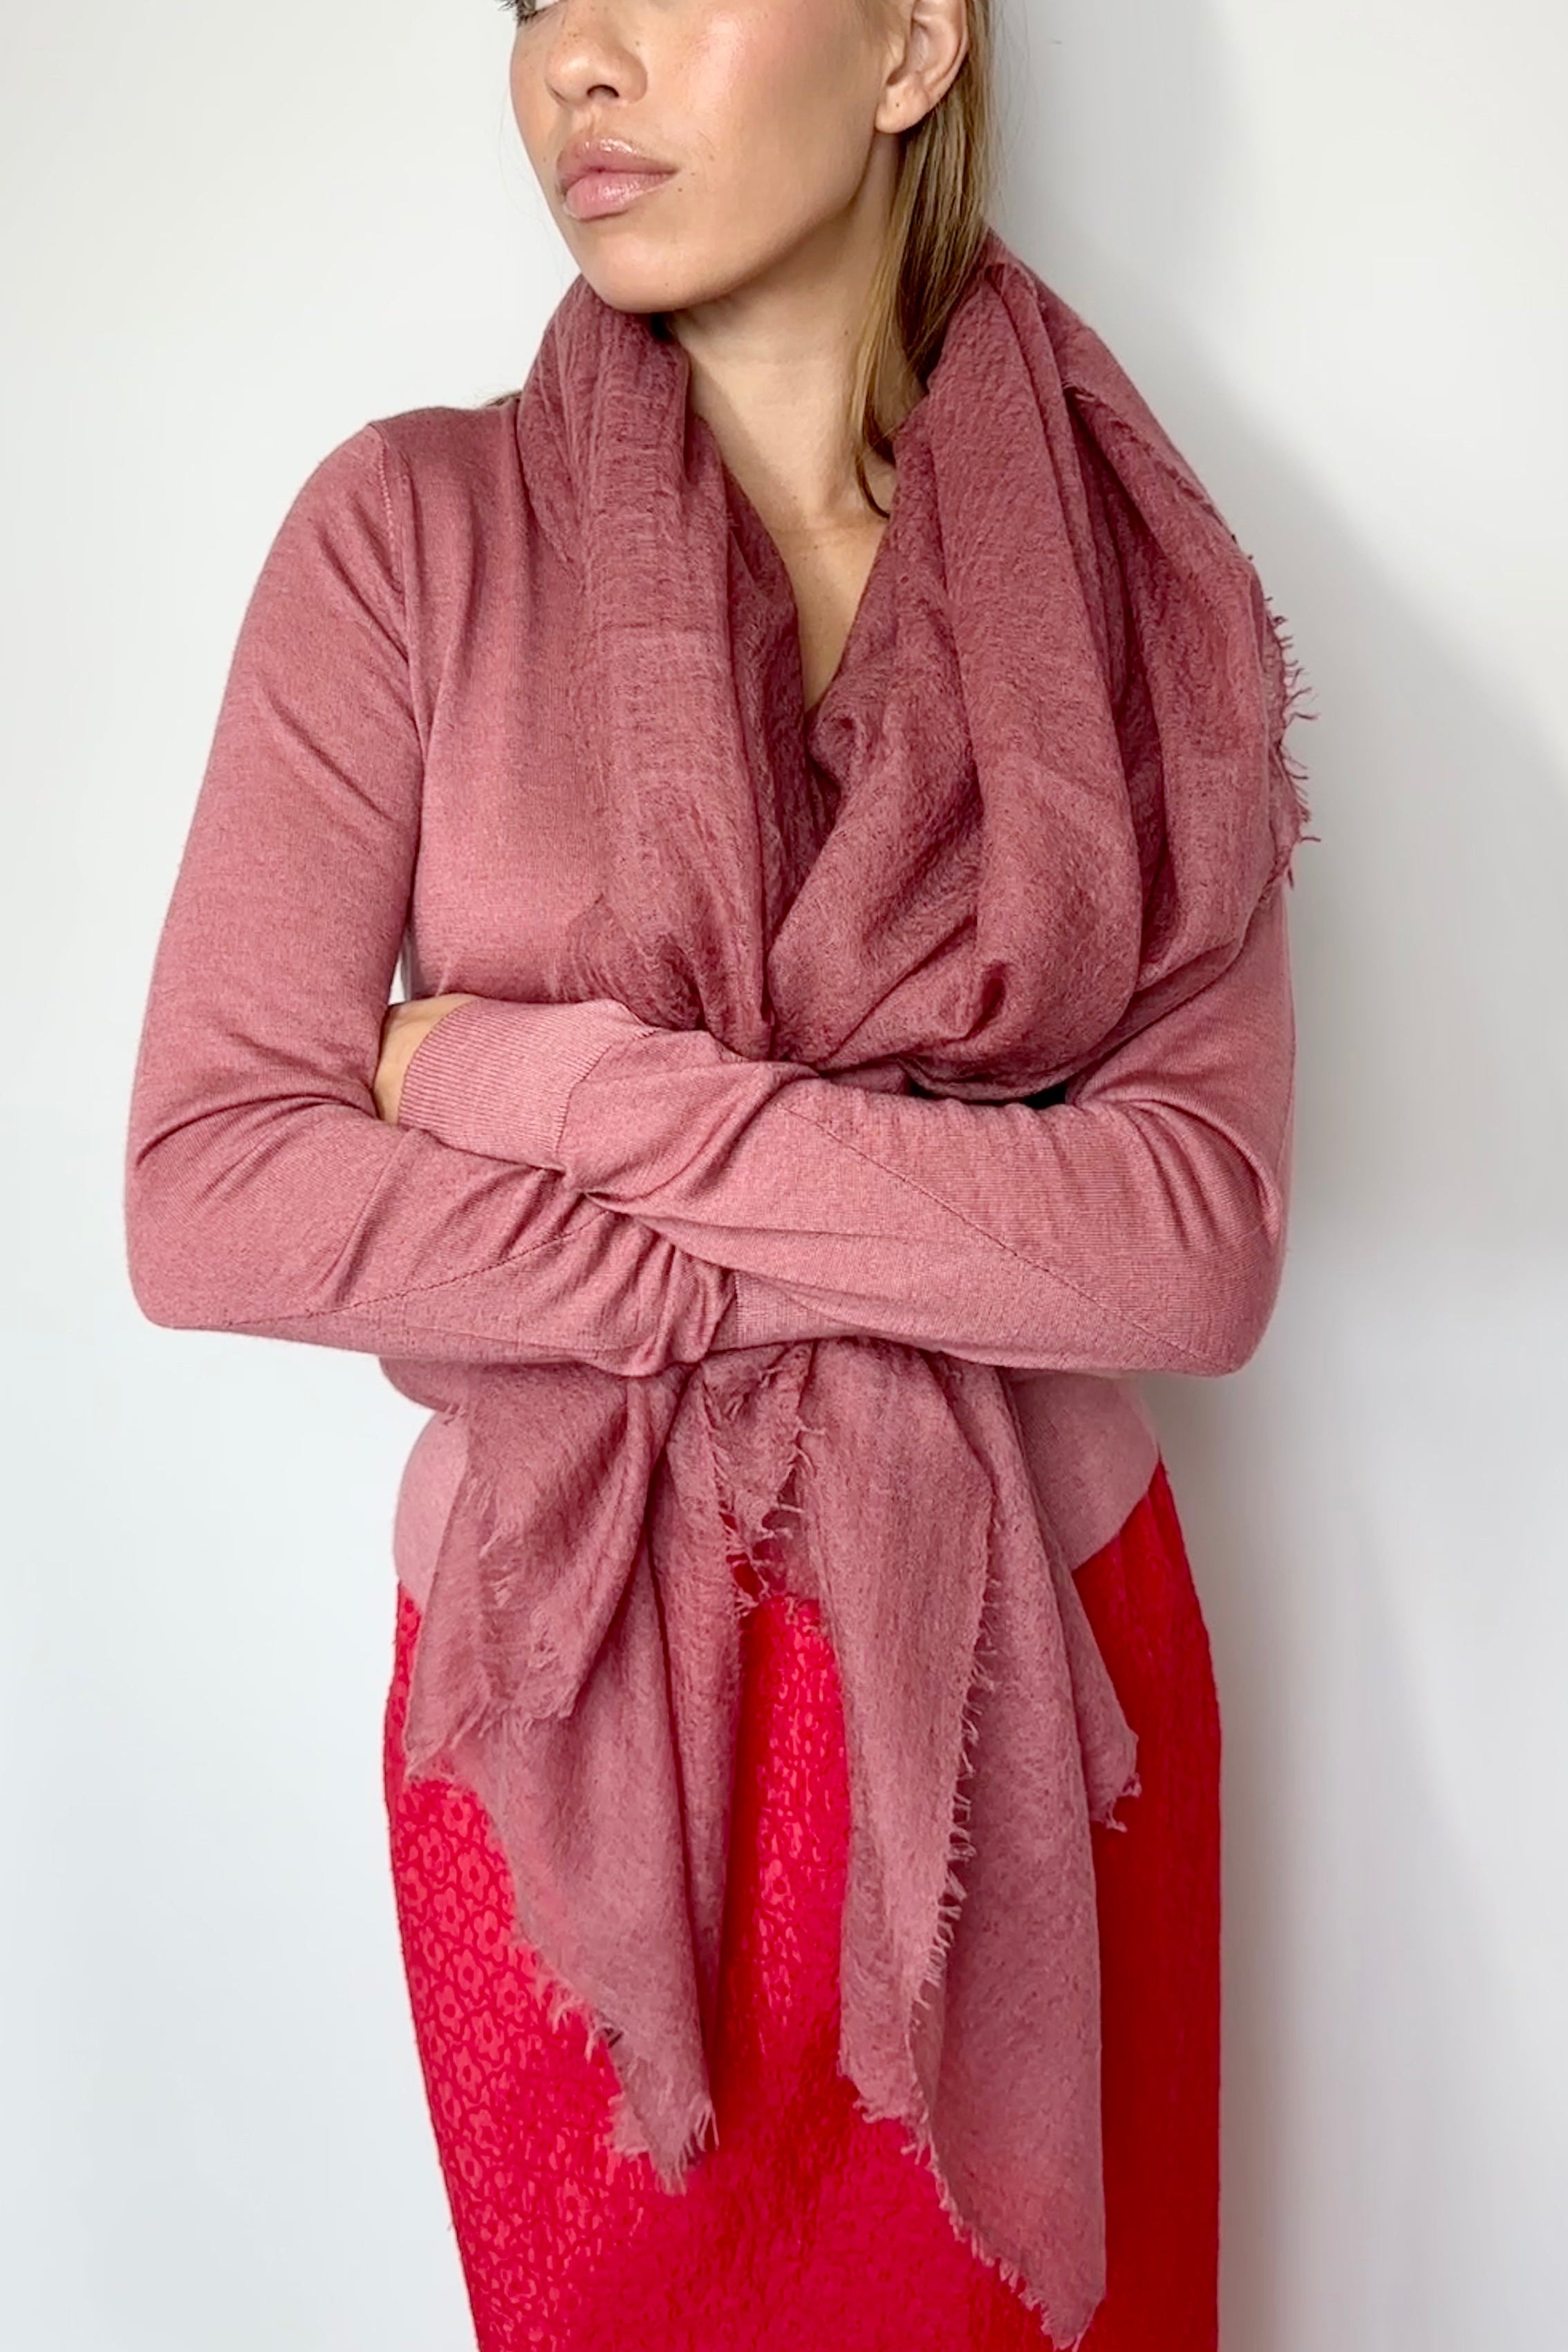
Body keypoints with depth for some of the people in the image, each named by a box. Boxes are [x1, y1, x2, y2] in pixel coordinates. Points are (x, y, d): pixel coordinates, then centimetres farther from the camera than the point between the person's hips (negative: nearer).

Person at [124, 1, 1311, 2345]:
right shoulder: (413, 531, -6)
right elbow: (205, 1197, -12)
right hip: (564, 1690, 0)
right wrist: (801, 1269, -16)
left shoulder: (1138, 594, -4)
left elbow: (1205, 1250, -14)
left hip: (1029, 1652, 1)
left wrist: (559, 1082, -19)